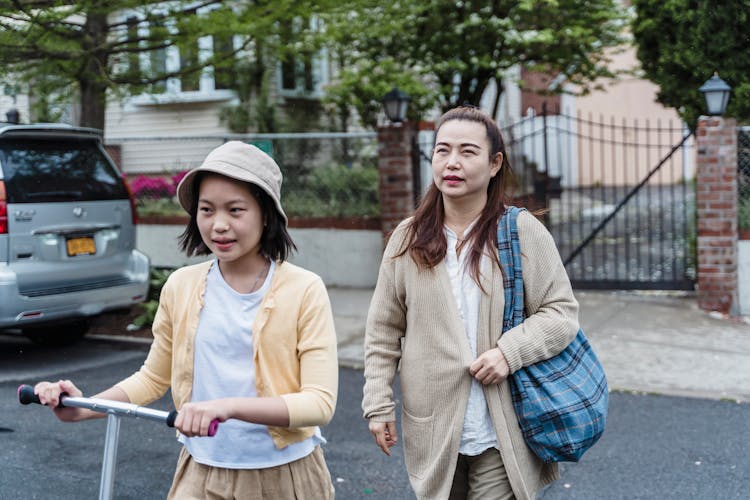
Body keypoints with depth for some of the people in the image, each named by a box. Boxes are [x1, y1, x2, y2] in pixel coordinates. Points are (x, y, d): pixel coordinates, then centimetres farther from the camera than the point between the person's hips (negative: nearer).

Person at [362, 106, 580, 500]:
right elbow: (384, 331, 6)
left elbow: (562, 312, -3)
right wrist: (378, 403, 2)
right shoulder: (408, 239, 2)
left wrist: (511, 351, -18)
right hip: (433, 429, 2)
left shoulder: (522, 231, -4)